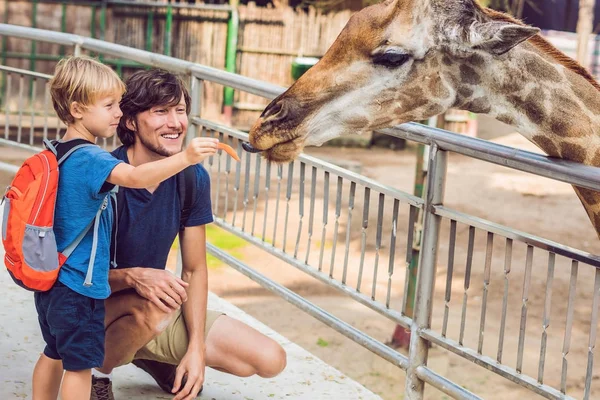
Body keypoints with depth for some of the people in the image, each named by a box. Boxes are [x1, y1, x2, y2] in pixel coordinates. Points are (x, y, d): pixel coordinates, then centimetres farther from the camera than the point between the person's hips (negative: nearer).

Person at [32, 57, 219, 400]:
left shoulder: (61, 153, 10)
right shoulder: (89, 158, -22)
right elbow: (136, 177, -40)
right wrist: (185, 157, -46)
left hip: (51, 281, 10)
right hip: (79, 285, -10)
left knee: (55, 354, 21)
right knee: (80, 364, 0)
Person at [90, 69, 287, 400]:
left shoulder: (193, 178, -8)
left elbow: (194, 270, 0)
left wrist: (196, 348, -10)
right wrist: (132, 277, -38)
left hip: (159, 311, 5)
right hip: (94, 310, -5)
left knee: (271, 360, -5)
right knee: (153, 307, -41)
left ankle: (153, 358, 16)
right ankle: (98, 370, -6)